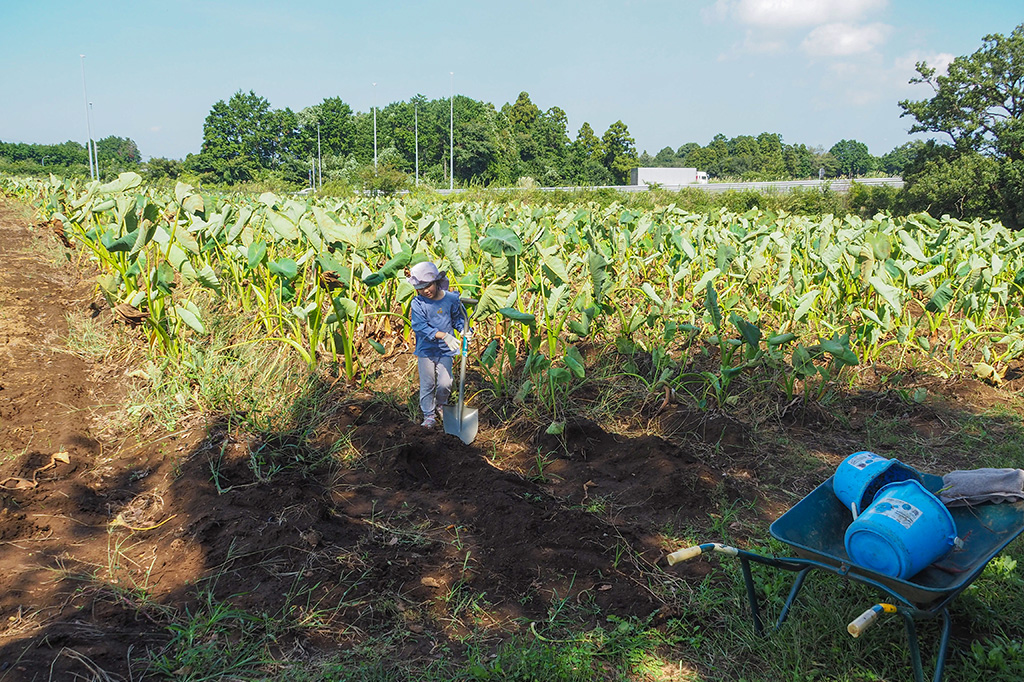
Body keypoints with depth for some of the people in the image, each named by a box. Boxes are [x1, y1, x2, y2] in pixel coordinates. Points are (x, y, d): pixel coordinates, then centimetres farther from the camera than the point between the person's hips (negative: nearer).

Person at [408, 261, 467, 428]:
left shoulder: (451, 299, -6)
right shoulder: (418, 303, -12)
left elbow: (458, 318, 9)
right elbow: (421, 326, -21)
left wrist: (463, 330, -13)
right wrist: (444, 335, -30)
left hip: (445, 350, 1)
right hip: (426, 349, -1)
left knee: (445, 384, -1)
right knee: (427, 384, 6)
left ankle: (440, 406, 30)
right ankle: (428, 415, 25)